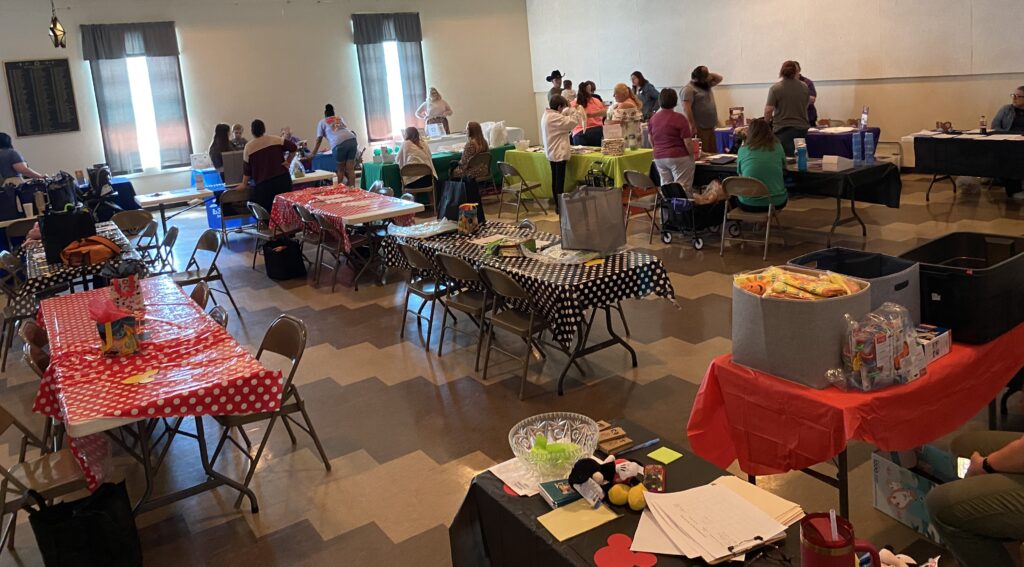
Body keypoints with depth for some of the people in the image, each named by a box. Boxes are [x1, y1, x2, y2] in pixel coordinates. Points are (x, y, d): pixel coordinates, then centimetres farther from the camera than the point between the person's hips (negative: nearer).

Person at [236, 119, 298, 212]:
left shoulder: (248, 147, -1)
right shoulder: (276, 140, 2)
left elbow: (247, 169, 3)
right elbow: (293, 148, 2)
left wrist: (244, 184, 13)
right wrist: (288, 161, 11)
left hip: (263, 184, -2)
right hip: (282, 179, 2)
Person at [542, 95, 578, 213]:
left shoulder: (546, 115, 11)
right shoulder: (555, 118, -20)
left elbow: (564, 122, 21)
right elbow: (574, 121, -20)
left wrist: (567, 110, 10)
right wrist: (570, 109, -9)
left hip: (551, 153, 10)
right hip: (559, 153, -10)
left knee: (555, 180, 13)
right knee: (560, 181, -6)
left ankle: (557, 205, 20)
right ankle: (560, 206, -3)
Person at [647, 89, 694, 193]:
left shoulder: (653, 118, 4)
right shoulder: (680, 119, -12)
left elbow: (651, 140, 14)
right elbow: (687, 142, -13)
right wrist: (692, 156, 1)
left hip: (659, 158, 6)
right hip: (678, 157, -6)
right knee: (682, 189, -2)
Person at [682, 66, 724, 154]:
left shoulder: (706, 86, 17)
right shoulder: (689, 89, -11)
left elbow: (719, 78, 28)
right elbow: (686, 108, -19)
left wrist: (708, 74, 10)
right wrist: (692, 126, -24)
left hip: (710, 127, 9)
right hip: (699, 128, -9)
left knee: (712, 153, 9)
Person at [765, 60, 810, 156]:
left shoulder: (775, 88, -10)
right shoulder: (804, 87, 4)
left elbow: (768, 110, -11)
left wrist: (767, 123, 5)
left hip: (782, 129, -4)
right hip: (801, 128, 4)